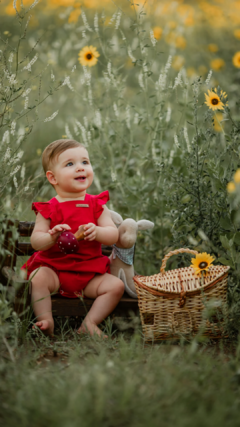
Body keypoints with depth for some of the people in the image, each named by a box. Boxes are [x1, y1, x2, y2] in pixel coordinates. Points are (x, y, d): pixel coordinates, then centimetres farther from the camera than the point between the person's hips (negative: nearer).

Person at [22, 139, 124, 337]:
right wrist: (51, 237, -28)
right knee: (38, 277, -31)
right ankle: (46, 322, -30)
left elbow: (114, 235, -4)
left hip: (89, 273, 2)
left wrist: (96, 232, -26)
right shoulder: (48, 209, 1)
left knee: (116, 285, -19)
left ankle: (89, 324, -20)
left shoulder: (96, 205, 5)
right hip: (54, 267, -2)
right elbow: (35, 241, -6)